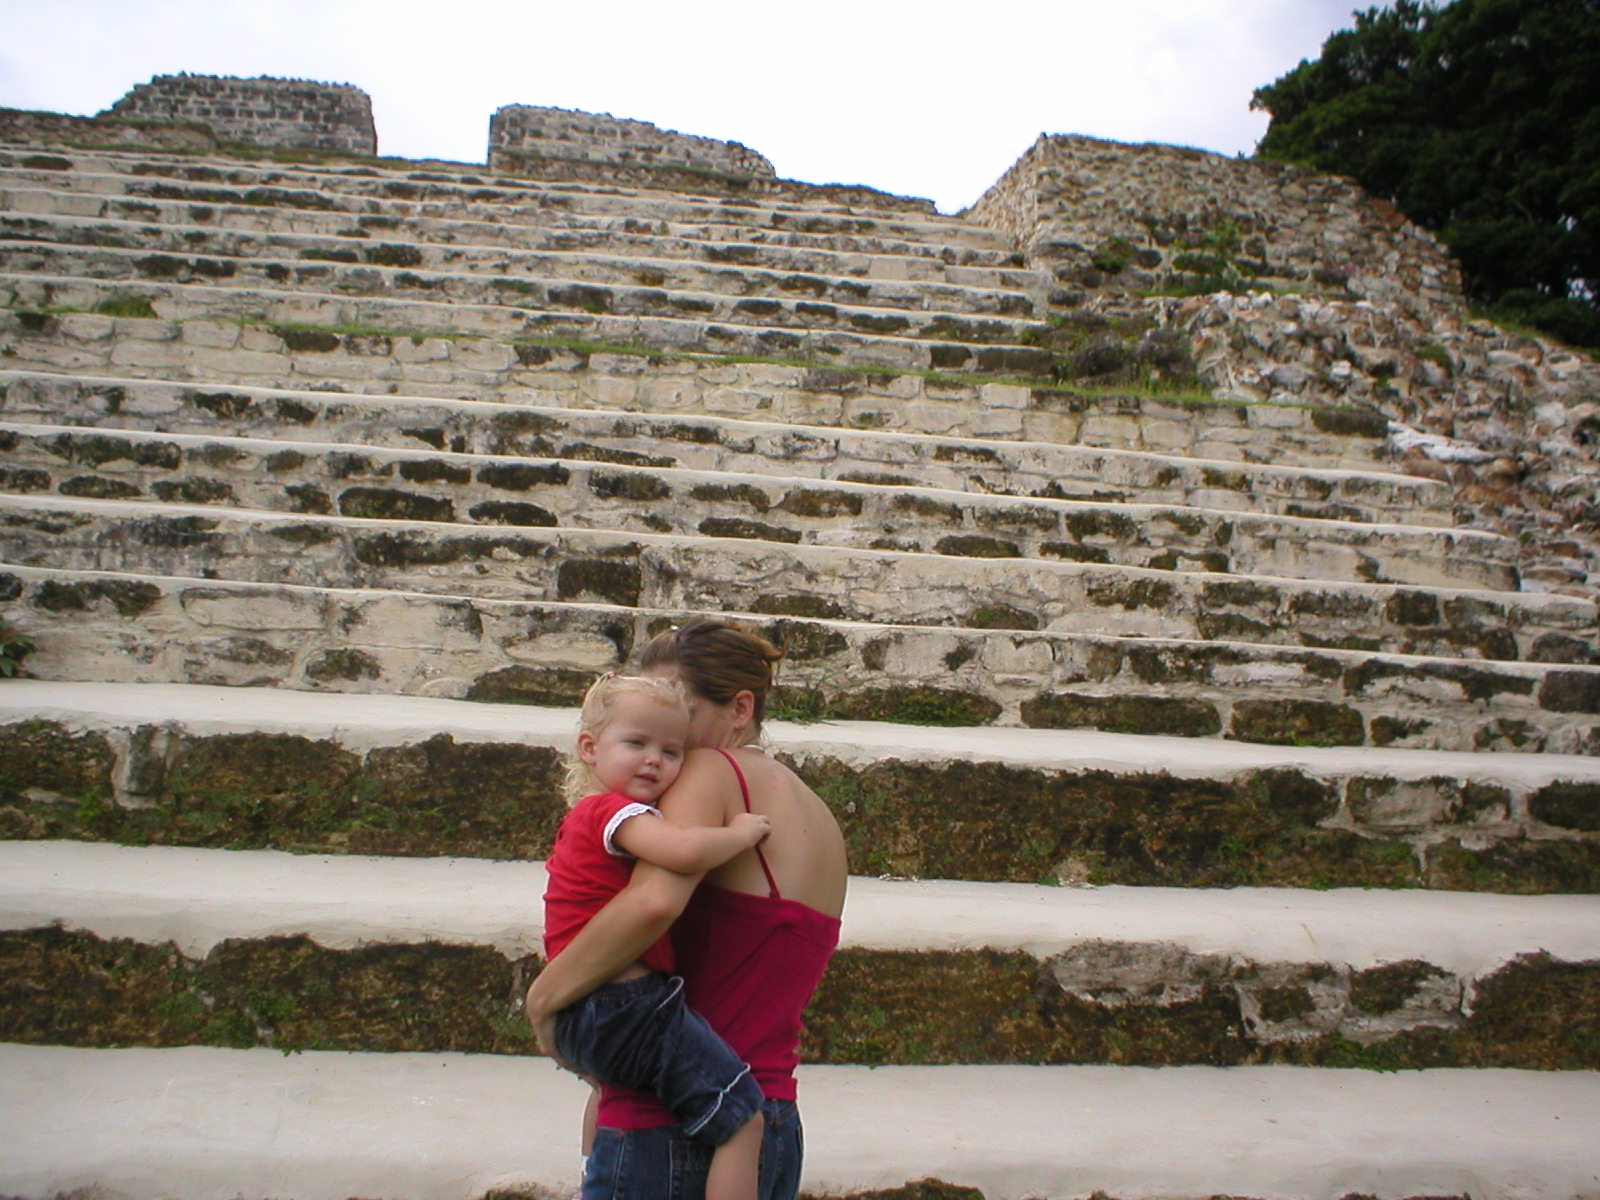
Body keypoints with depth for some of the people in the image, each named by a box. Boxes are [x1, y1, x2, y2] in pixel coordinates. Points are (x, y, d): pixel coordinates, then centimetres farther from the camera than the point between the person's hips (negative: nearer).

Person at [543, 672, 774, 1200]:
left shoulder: (584, 818, 20)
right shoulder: (617, 811, -13)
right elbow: (686, 850, -29)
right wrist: (741, 833, -14)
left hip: (583, 1018, 11)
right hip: (632, 1009, -11)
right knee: (741, 1117, -9)